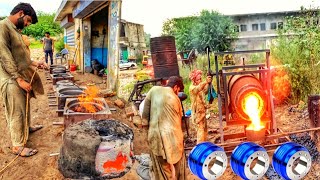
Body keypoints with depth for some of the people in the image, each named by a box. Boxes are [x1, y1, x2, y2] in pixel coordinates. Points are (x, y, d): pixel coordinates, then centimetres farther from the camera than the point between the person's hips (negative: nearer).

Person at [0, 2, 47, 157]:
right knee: (17, 112, -1)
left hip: (21, 77, 9)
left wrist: (33, 63, 9)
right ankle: (17, 146, 10)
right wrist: (19, 79, -22)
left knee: (24, 108, 24)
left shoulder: (15, 30, 13)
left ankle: (26, 128, 45)